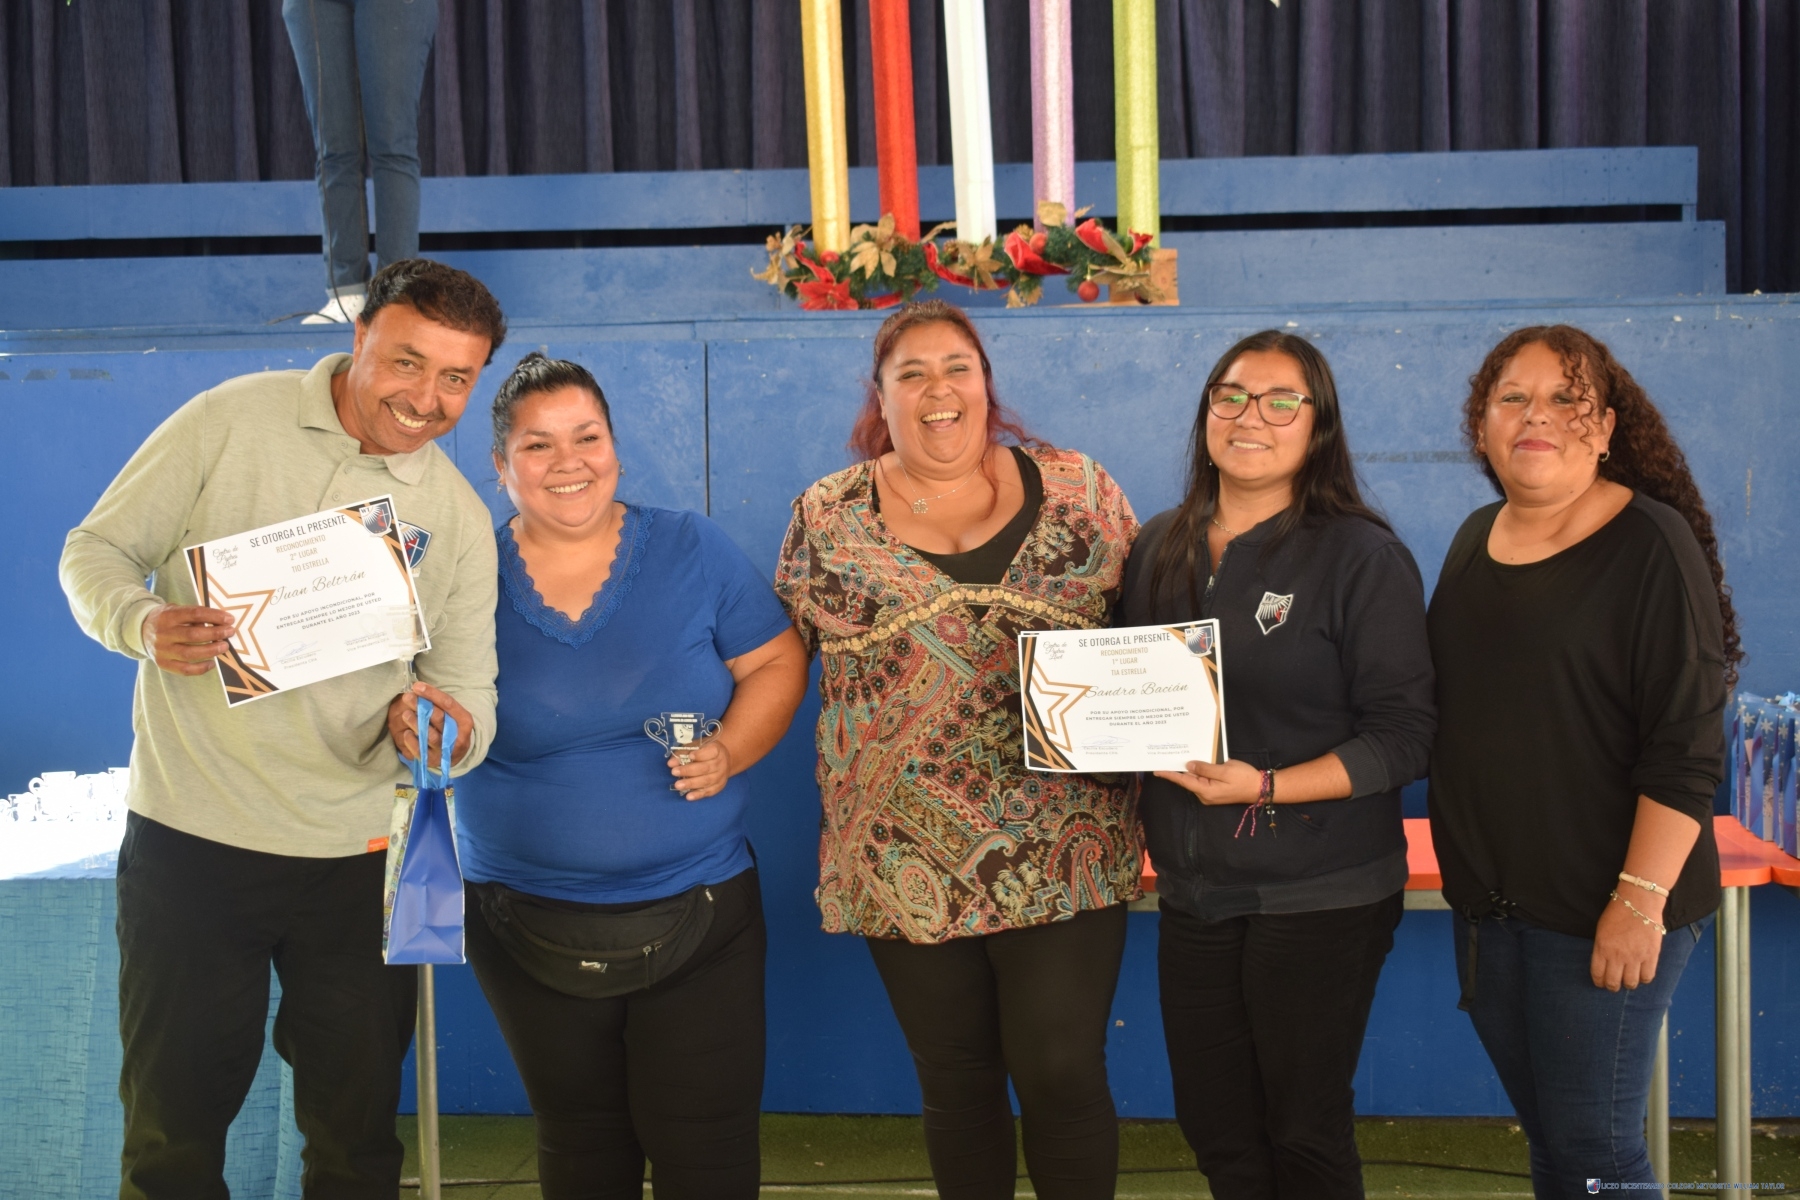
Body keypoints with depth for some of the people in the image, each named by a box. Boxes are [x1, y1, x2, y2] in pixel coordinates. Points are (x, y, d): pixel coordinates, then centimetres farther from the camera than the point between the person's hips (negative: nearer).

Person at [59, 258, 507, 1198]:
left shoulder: (459, 520, 4)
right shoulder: (232, 420, -4)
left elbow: (471, 692, 4)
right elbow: (96, 552, -1)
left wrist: (441, 725, -20)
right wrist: (144, 623, -22)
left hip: (359, 859, 2)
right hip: (188, 837, -2)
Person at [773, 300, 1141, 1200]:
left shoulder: (1080, 490, 3)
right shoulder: (826, 516, 3)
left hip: (1063, 855, -1)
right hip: (907, 865, 1)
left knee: (1063, 1074, 0)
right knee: (955, 1081, 13)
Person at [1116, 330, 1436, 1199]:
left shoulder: (1362, 557, -9)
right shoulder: (1160, 548, 8)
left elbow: (1403, 737, -12)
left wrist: (1266, 789, -22)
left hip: (1320, 899, -5)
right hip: (1192, 891, 5)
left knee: (1305, 1130, 7)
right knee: (1213, 1127, 14)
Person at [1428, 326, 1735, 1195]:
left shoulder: (1652, 545, -12)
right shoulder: (1476, 539, 9)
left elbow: (1687, 749, -16)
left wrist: (1641, 901, -20)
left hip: (1598, 911, -6)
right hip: (1489, 899, 6)